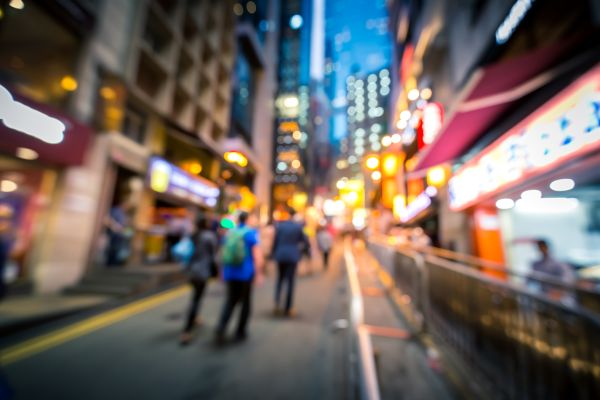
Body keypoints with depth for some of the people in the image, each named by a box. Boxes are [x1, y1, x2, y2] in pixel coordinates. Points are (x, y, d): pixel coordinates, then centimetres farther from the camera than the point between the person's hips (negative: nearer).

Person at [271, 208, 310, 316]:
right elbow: (305, 241, 1)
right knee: (290, 282, 6)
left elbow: (275, 241, 1)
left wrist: (274, 255, 13)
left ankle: (277, 302, 3)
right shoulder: (298, 226, -4)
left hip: (281, 256, 2)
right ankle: (287, 308, 10)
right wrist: (306, 251, 19)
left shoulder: (279, 225, -1)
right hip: (293, 256, -2)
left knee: (280, 279, 19)